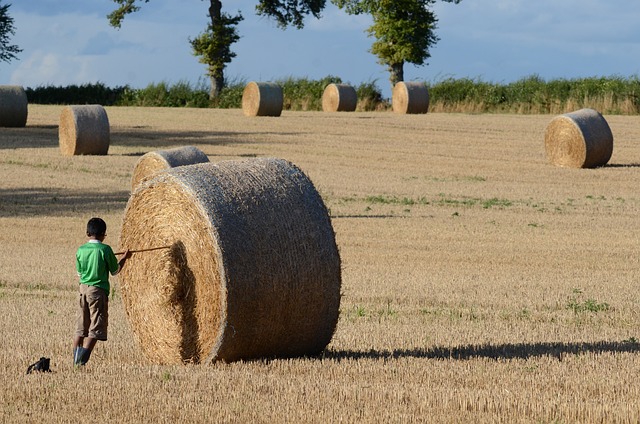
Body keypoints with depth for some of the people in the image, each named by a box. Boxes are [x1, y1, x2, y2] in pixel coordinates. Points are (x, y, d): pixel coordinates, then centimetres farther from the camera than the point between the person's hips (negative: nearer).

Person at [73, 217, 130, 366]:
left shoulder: (81, 250, 3)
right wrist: (124, 258, 16)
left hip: (83, 289, 5)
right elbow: (115, 271, 0)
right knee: (96, 327, -2)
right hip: (98, 290, -5)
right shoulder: (105, 249, -9)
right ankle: (81, 359, -13)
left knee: (81, 326, 12)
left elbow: (79, 273, 12)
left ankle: (76, 358, 9)